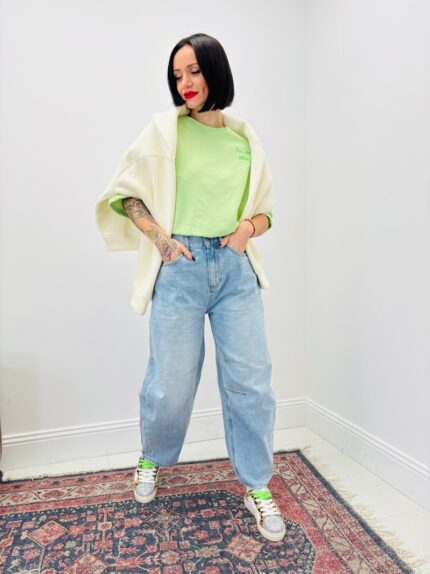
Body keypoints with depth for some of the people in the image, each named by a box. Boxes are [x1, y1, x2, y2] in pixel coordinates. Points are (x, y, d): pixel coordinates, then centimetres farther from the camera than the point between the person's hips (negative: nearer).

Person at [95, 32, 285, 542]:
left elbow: (265, 210, 17)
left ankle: (257, 487, 23)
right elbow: (123, 192, 5)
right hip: (181, 268, -2)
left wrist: (248, 227, -5)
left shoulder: (245, 136, 11)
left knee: (251, 382, 3)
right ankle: (152, 461, 38)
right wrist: (160, 236, -7)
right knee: (172, 383, 6)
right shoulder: (164, 129, 4)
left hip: (236, 269, 3)